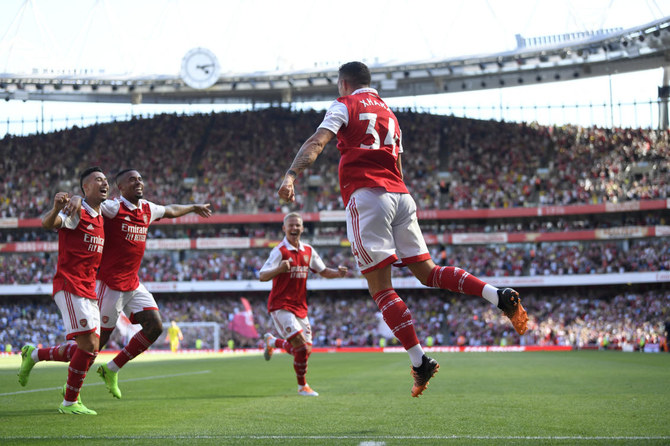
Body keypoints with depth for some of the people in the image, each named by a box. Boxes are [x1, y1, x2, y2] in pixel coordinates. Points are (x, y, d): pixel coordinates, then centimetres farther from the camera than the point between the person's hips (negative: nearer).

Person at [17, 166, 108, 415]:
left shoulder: (99, 217, 17)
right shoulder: (76, 211, -8)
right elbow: (48, 223, -28)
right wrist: (56, 210, -48)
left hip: (88, 291, 9)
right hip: (70, 287, -9)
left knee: (89, 349, 9)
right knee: (88, 346, -14)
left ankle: (34, 355, 27)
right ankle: (70, 402, 0)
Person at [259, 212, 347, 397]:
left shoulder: (308, 251, 8)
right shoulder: (280, 251, -12)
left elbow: (323, 271, 19)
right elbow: (262, 276, -20)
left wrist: (338, 272, -3)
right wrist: (280, 268, -40)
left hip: (300, 307, 7)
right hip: (281, 306, -7)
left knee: (305, 350, 8)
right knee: (302, 346, -18)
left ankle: (272, 341, 36)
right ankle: (302, 386, 2)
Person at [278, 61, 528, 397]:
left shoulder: (345, 106, 8)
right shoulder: (389, 114, 28)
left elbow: (317, 142, -8)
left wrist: (291, 175, -20)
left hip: (366, 195, -6)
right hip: (400, 196, 6)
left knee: (380, 288, -6)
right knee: (427, 272, 11)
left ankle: (420, 362, -13)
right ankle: (499, 296, -8)